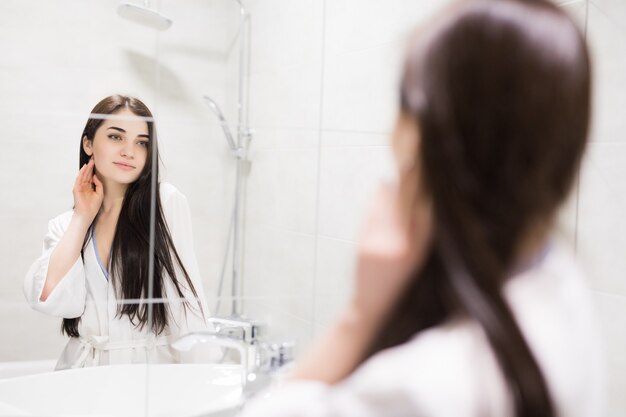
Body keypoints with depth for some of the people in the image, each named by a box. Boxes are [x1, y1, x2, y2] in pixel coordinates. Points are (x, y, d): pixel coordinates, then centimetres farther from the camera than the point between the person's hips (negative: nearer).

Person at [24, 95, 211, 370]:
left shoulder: (167, 202, -1)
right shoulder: (64, 225, 10)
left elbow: (186, 299, -3)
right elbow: (50, 300, -6)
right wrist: (83, 217, 0)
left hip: (153, 365, -2)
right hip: (85, 368, 2)